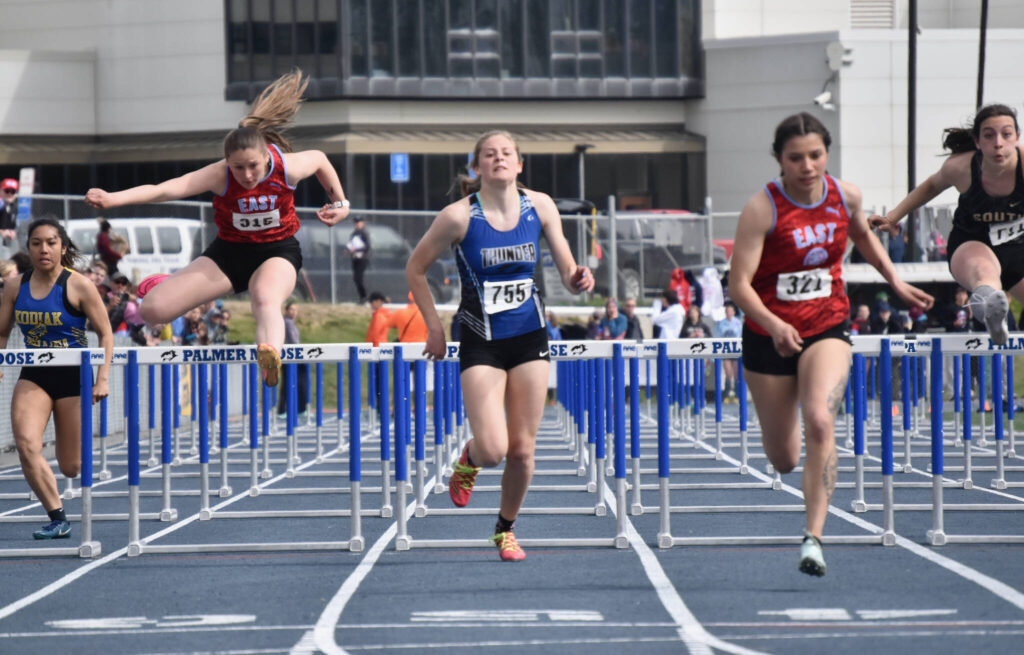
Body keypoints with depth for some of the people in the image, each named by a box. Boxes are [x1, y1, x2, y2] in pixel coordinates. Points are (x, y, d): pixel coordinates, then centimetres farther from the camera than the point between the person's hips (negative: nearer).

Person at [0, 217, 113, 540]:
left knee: (71, 467, 1)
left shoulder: (78, 286, -10)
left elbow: (105, 334, -6)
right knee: (26, 444, -23)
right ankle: (58, 520, -14)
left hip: (74, 378, -2)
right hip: (33, 376, 3)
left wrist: (102, 379, -15)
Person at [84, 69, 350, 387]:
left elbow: (320, 158, 4)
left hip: (276, 251, -1)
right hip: (228, 252, 1)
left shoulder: (287, 168, -21)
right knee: (153, 310, -8)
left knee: (265, 301, -39)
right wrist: (113, 199, -53)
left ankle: (270, 355, -67)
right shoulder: (219, 176, -25)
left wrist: (340, 202, 11)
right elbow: (165, 189, -39)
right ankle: (167, 287, 29)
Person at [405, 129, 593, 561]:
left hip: (530, 338, 3)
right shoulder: (459, 216, -11)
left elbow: (567, 272, 5)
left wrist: (578, 280, -18)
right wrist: (434, 327, -2)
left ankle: (506, 529, 27)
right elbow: (416, 270, 1)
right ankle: (468, 460, 24)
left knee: (522, 449, 4)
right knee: (493, 449, -14)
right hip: (482, 343, -3)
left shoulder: (539, 207, -2)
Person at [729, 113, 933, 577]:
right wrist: (773, 325, -35)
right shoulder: (762, 208, -17)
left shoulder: (846, 196, -4)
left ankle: (813, 537, -23)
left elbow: (862, 235, 21)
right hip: (768, 337, -1)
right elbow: (739, 285, -19)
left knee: (820, 422, -27)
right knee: (783, 460, 9)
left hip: (827, 329, 1)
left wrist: (897, 284, 16)